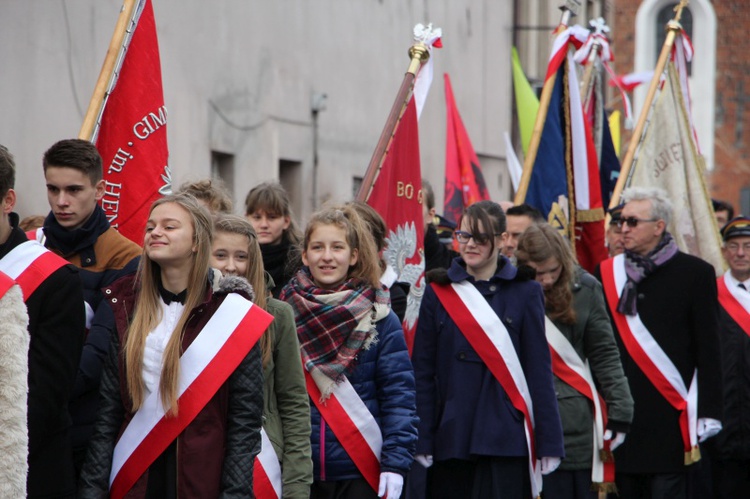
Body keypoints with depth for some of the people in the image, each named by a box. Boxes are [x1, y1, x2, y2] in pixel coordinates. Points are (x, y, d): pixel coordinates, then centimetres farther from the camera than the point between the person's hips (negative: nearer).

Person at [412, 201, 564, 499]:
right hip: (450, 438, 2)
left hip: (506, 439, -2)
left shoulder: (524, 292, 4)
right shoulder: (440, 292, 8)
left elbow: (539, 370, 3)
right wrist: (421, 441, -1)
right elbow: (423, 371, 6)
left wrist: (549, 441, -1)